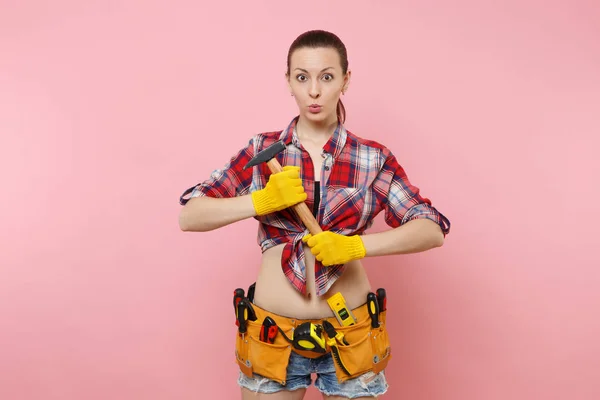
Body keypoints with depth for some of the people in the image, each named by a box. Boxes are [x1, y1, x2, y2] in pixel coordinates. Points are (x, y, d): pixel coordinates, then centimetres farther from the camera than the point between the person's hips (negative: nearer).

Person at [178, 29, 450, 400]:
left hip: (351, 335, 0)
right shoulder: (261, 151, -1)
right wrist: (261, 200, -19)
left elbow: (433, 230, -7)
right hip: (272, 335, 1)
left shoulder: (373, 159, -2)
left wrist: (357, 246, -21)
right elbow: (188, 217, -4)